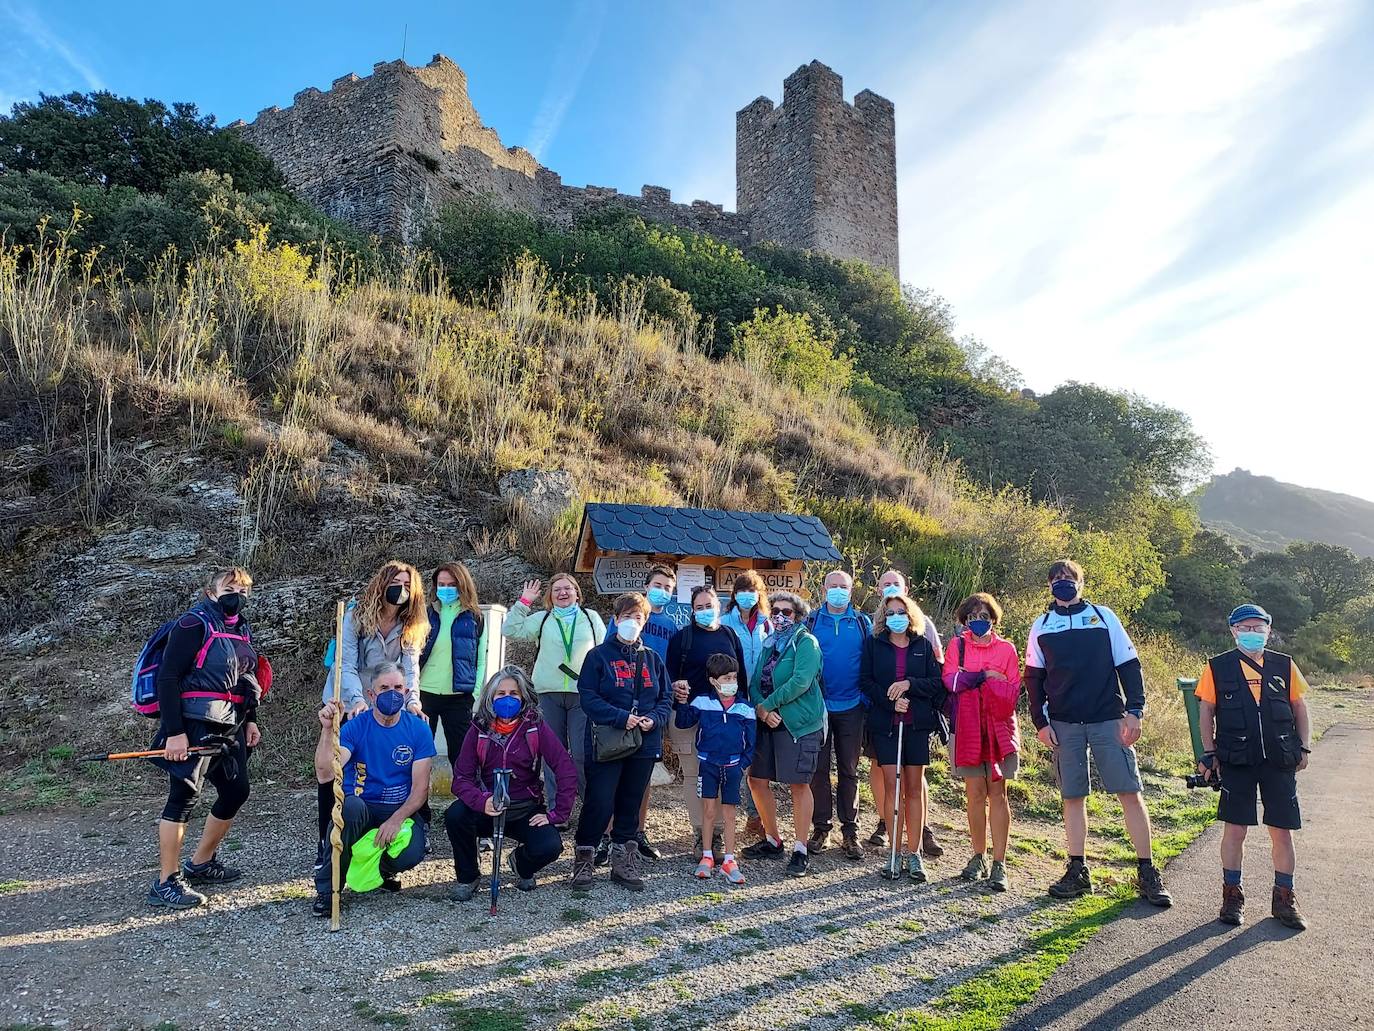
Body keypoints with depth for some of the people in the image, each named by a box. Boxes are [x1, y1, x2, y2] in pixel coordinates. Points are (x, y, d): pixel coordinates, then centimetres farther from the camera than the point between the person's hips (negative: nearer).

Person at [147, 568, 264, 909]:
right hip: (195, 724, -9)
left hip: (230, 727, 9)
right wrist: (173, 732, -19)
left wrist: (250, 720, 16)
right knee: (185, 795, -7)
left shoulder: (242, 629, 15)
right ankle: (166, 882, 1)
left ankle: (200, 863, 27)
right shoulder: (194, 624, -10)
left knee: (236, 790, 11)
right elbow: (167, 677, -15)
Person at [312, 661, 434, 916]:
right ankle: (327, 889, -16)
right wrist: (327, 729, -36)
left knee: (411, 854, -29)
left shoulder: (418, 729, -5)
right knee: (351, 805, -36)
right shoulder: (355, 727, -9)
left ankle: (384, 869, 12)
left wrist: (397, 819, -22)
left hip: (402, 810, 1)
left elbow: (421, 788, -6)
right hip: (361, 810, -1)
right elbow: (325, 773, -24)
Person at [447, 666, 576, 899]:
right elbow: (461, 778, -11)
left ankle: (521, 864, 13)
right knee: (455, 814, -29)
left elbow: (567, 772, -10)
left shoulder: (536, 727, -8)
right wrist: (482, 801, -31)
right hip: (487, 810, 1)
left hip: (526, 811, -1)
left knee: (550, 846, -27)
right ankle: (468, 877, -1)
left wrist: (556, 814, -15)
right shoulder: (479, 729, -5)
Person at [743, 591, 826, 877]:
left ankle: (800, 850, 6)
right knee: (756, 779, 9)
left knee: (799, 783, -4)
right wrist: (760, 709, -9)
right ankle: (772, 840, 25)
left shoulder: (806, 642, -6)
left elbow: (801, 681, -19)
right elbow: (755, 683, 11)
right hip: (768, 723, 8)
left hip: (799, 723, -8)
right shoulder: (769, 644, 16)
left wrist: (767, 704, -14)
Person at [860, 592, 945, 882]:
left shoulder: (923, 645, 9)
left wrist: (910, 684, -13)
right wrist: (890, 701, -13)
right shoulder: (874, 644, 7)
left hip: (918, 724, 1)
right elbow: (865, 681, 0)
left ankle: (913, 852, 8)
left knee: (914, 787, 3)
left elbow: (937, 682, 3)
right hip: (885, 724, -1)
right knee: (892, 786, -2)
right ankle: (896, 852, 4)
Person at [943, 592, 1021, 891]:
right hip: (968, 729, 1)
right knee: (975, 794, 5)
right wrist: (987, 676, -9)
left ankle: (999, 864, 2)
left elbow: (1013, 691, -3)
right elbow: (951, 681, -8)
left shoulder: (1006, 649, 6)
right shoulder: (957, 646, 7)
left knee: (997, 793, -1)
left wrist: (971, 679, -12)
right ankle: (978, 857, 17)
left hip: (998, 729, 0)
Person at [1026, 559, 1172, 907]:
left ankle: (1147, 873, 7)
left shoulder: (1103, 616, 5)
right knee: (1072, 797, 5)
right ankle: (1077, 871, 14)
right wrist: (1040, 722, 3)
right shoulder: (1041, 626, 9)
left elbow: (1128, 664, 4)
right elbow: (1033, 678, 11)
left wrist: (1134, 710, -5)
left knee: (1129, 792, -3)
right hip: (1064, 725, 1)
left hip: (1109, 720, -1)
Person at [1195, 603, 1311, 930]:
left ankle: (1284, 898, 22)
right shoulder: (1218, 668, 0)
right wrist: (1209, 753, 0)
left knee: (1282, 831, 6)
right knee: (1234, 829, 2)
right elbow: (1206, 711, 4)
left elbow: (1299, 707, 14)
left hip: (1280, 763, 2)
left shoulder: (1284, 665, 6)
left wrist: (1303, 748, 8)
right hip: (1236, 764, -2)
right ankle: (1232, 896, 15)